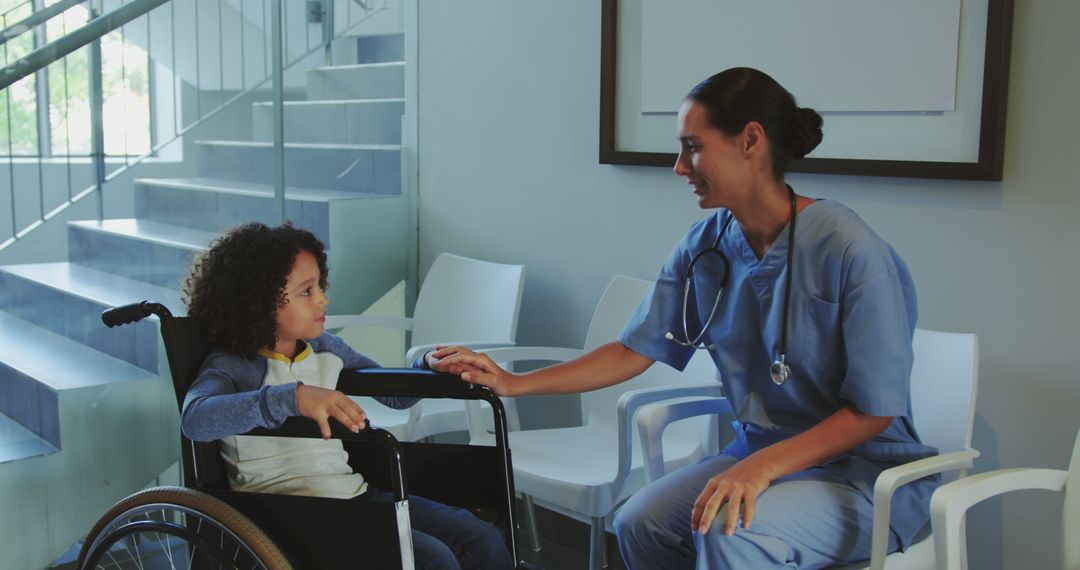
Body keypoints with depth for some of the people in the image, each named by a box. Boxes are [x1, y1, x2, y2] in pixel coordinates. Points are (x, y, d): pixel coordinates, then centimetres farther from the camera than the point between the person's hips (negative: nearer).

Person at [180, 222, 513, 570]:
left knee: (484, 541, -5)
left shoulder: (326, 348, 10)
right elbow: (195, 418, -34)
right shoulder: (234, 366, -10)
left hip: (355, 493, 7)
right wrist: (294, 397, -45)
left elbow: (395, 395, 22)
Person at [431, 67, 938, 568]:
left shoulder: (852, 253, -21)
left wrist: (764, 466, -29)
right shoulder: (705, 247, -1)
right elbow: (633, 350, 2)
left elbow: (873, 411, -17)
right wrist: (515, 384, -6)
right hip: (762, 456, 6)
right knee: (640, 522, -15)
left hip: (866, 470, -6)